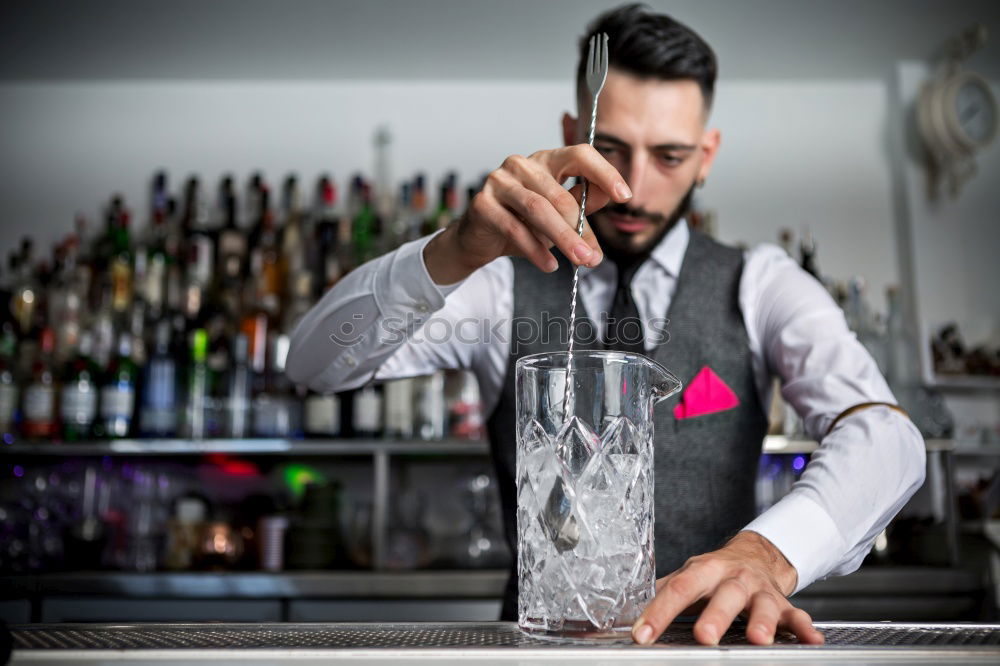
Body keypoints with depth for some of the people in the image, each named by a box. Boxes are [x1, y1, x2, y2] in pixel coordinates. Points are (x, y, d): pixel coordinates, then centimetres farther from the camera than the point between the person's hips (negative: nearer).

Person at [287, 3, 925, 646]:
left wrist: (768, 554, -35)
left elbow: (884, 436, -13)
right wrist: (455, 252, -29)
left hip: (703, 636, 2)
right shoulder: (504, 285, 2)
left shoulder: (761, 287, 3)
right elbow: (316, 362, -11)